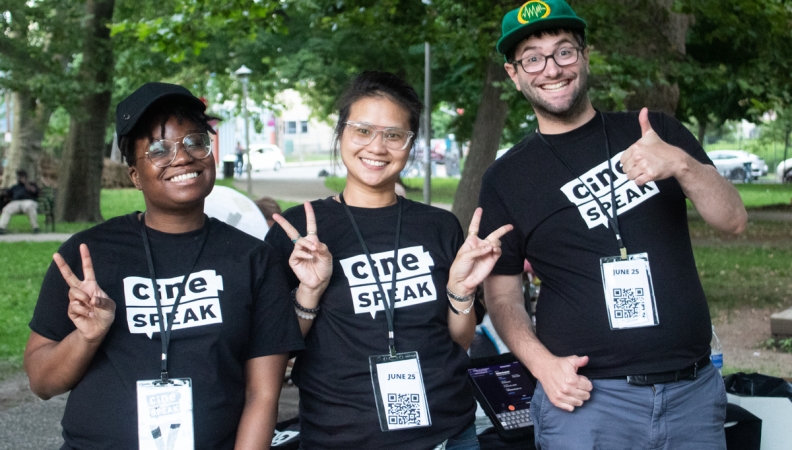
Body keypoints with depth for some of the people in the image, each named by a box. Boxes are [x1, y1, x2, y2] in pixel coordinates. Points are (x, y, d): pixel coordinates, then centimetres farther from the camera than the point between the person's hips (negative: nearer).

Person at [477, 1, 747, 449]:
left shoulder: (659, 132, 6)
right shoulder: (506, 179, 2)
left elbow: (733, 219, -1)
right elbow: (503, 294, 4)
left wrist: (681, 164, -20)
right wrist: (542, 362, -13)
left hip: (695, 390, 2)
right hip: (586, 395, -2)